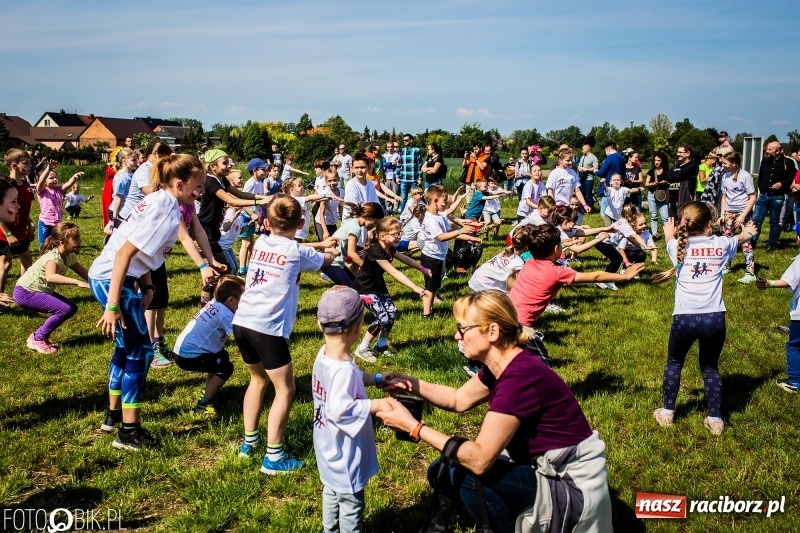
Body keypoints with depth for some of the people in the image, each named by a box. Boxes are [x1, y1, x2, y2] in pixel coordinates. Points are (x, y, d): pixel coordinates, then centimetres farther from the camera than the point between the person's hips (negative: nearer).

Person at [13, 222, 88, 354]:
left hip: (41, 291, 9)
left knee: (72, 308, 5)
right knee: (64, 309, -20)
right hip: (25, 293, -9)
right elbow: (50, 277, -47)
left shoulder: (70, 256, -1)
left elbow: (84, 273, 4)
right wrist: (77, 282, -53)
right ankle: (37, 339, -4)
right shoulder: (53, 256, -28)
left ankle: (41, 336, 14)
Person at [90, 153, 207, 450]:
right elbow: (124, 252, -25)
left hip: (105, 277, 10)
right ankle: (129, 432, 5)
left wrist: (147, 287, 10)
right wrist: (113, 305, -24)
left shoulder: (162, 202, 7)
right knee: (140, 351, -3)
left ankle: (114, 415, 36)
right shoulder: (164, 209, -20)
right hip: (113, 280, -10)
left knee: (126, 347, 21)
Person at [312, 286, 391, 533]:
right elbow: (340, 410, -36)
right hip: (344, 454, -10)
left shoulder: (324, 354, -5)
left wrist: (377, 379, 7)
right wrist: (376, 405, -29)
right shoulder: (344, 369, -33)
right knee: (351, 502, 9)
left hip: (329, 448, 10)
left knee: (332, 490, 29)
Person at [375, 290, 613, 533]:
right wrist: (412, 384, -1)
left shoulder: (521, 376, -28)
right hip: (544, 471, 9)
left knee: (464, 473, -24)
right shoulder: (504, 364, 0)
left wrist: (413, 427, -25)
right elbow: (459, 400, 16)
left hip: (573, 488, -9)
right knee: (441, 471, 4)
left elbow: (479, 459, -30)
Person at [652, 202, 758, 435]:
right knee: (710, 367, 22)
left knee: (674, 363, 23)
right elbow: (739, 239, 33)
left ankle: (667, 412, 28)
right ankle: (715, 419, 24)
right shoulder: (721, 244, 6)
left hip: (685, 318, -1)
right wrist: (747, 232, 57)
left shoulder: (678, 246, 4)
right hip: (714, 318, 1)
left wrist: (670, 234, 57)